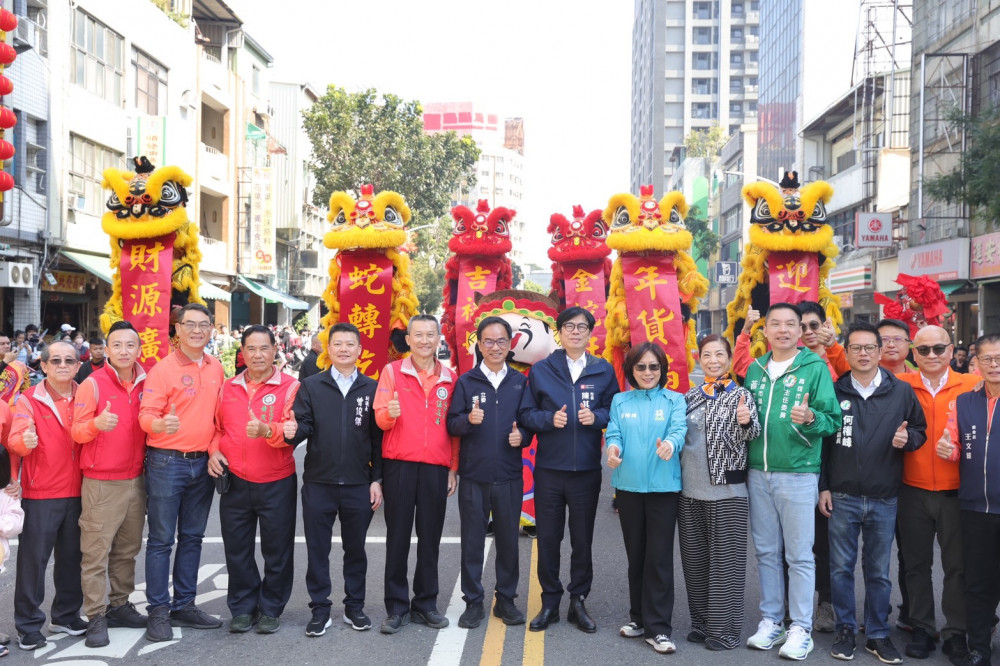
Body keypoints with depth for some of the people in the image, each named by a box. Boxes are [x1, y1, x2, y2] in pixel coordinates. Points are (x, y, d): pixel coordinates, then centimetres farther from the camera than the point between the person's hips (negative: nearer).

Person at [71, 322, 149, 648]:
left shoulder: (144, 385, 7)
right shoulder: (93, 383, -7)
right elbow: (77, 431, -12)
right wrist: (96, 424, -32)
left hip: (136, 480, 5)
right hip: (101, 483, -5)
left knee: (127, 550, 13)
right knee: (96, 552, -2)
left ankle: (120, 605, 25)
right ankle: (96, 617, 5)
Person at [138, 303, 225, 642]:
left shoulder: (216, 368, 8)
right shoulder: (163, 368, -8)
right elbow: (146, 414, -14)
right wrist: (161, 424, -35)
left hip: (203, 462, 6)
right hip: (167, 462, -5)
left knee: (192, 537, 12)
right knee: (161, 539, 1)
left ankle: (184, 605, 23)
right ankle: (158, 611, 9)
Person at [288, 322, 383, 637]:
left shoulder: (372, 389, 3)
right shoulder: (311, 386, 4)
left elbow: (378, 438, 2)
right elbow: (303, 426, -4)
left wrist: (377, 480, -2)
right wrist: (293, 431, -28)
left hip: (359, 485, 0)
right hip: (318, 484, 0)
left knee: (355, 548, 12)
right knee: (317, 549, 7)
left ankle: (354, 606, 26)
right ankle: (320, 608, 19)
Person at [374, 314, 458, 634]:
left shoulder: (449, 379, 9)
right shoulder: (392, 371, 1)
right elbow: (380, 418, -5)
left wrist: (453, 469, 8)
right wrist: (389, 413, -28)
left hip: (436, 468, 2)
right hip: (399, 465, -2)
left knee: (430, 537, 7)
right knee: (398, 535, 4)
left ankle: (425, 604, 18)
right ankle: (397, 607, 13)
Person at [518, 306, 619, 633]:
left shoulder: (604, 370, 5)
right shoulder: (540, 370, 3)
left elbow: (615, 410, 6)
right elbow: (526, 413, 2)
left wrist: (597, 416, -13)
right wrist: (549, 419, -16)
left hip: (586, 470, 0)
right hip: (548, 469, 0)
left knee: (583, 539, 9)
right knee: (548, 538, 6)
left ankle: (578, 602, 23)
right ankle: (550, 602, 21)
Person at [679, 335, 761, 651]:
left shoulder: (740, 395, -3)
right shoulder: (690, 397, 10)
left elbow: (751, 434, -18)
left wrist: (746, 422, -37)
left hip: (727, 492, -5)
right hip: (690, 491, 5)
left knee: (725, 561, 0)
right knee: (694, 560, 11)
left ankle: (725, 629, 8)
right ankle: (701, 622, 22)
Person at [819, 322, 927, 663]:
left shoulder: (901, 391, 2)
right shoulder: (834, 391, 1)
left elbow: (920, 430, 10)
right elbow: (822, 441, 4)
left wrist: (908, 438, -13)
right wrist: (823, 487, 1)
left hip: (884, 499, 0)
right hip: (842, 497, 0)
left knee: (879, 571, 10)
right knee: (841, 567, 6)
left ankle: (878, 634, 22)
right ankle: (845, 630, 20)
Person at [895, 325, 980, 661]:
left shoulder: (972, 385, -2)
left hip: (957, 492, -1)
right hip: (913, 491, 1)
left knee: (957, 565, 8)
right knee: (917, 564, 11)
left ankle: (955, 632, 21)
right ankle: (921, 628, 24)